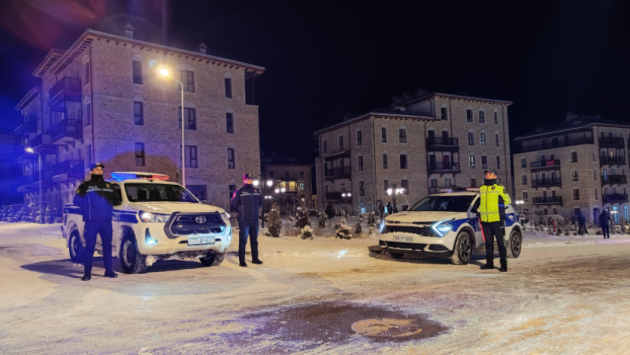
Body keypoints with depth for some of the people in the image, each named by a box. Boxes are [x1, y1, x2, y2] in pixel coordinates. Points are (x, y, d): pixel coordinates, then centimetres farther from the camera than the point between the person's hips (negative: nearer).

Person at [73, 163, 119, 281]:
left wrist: (108, 207, 7)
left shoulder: (108, 186, 15)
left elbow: (115, 200, 20)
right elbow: (76, 201, -5)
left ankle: (109, 271, 17)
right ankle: (87, 273, 3)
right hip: (92, 222, -4)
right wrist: (88, 205, -6)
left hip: (107, 221, 4)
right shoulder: (85, 186, 2)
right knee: (90, 247, -2)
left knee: (107, 246, 9)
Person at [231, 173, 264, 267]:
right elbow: (233, 203, -1)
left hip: (255, 220, 5)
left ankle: (255, 258, 24)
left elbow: (260, 202, 25)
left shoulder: (257, 191, 12)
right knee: (243, 241, -6)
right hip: (244, 220, -5)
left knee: (254, 240, 13)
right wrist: (241, 210, -2)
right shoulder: (239, 192, -3)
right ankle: (241, 261, -1)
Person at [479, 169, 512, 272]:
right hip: (485, 220, 5)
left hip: (497, 219, -5)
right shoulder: (481, 188, 14)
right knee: (488, 242, 10)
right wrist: (481, 210, 11)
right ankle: (489, 263, 18)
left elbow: (508, 200, 7)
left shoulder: (500, 188, 0)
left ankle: (504, 264, 2)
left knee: (501, 242, -2)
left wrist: (499, 207, -1)